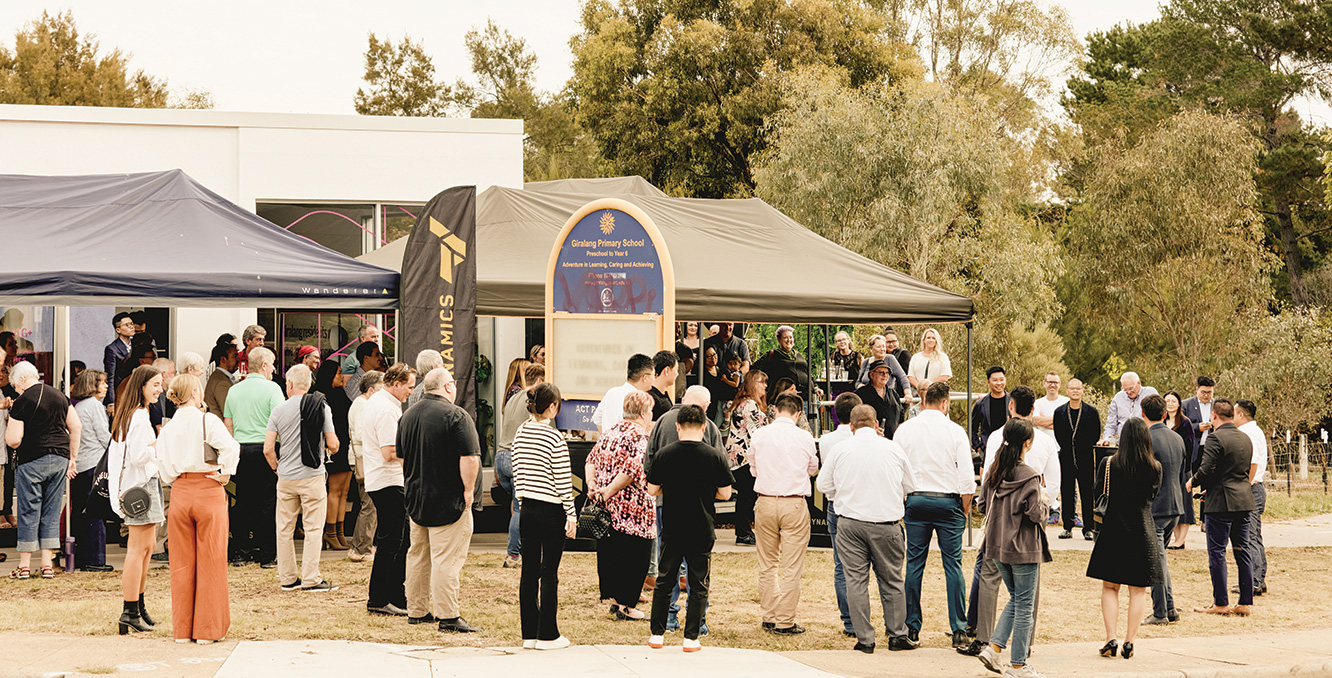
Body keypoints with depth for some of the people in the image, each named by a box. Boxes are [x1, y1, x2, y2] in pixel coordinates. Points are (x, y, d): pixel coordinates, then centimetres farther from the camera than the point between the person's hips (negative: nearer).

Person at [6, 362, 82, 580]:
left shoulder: (22, 402, -10)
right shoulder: (59, 396, 9)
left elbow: (13, 440, -13)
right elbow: (76, 427, 10)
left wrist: (9, 425, 9)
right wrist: (72, 458, 15)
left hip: (32, 461, -5)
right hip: (60, 459, 5)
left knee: (28, 513, 3)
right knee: (52, 512, 10)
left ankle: (25, 565, 7)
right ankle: (47, 565, 10)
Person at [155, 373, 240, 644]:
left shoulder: (167, 428, 8)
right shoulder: (207, 420, -7)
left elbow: (163, 469, 5)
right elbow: (231, 448, -21)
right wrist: (224, 474, -8)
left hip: (179, 492, 4)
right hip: (208, 492, -4)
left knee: (182, 563, 10)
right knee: (210, 563, 3)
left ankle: (182, 629, 14)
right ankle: (208, 629, 5)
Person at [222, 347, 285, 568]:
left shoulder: (234, 390, 11)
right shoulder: (271, 388, -6)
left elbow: (228, 426, 15)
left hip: (240, 450, 5)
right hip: (264, 449, -5)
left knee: (242, 502, 10)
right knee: (267, 503, -1)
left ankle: (240, 553, 11)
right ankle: (267, 555, 0)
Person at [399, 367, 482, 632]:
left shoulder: (408, 415, 10)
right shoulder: (456, 416, -14)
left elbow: (401, 456, 18)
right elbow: (470, 458, -21)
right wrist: (468, 489, -10)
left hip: (415, 499, 7)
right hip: (447, 501, -7)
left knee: (418, 555, 16)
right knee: (447, 558, -6)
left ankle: (417, 611, 22)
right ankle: (448, 616, -7)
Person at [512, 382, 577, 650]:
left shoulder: (520, 433, 5)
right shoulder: (555, 439, -15)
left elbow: (517, 473, 12)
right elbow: (563, 482, -13)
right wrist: (571, 515, -6)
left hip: (527, 508, 6)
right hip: (551, 510, -6)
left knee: (529, 570, 9)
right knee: (549, 572, 0)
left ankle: (529, 633, 13)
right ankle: (547, 635, 3)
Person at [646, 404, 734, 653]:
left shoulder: (664, 455, -5)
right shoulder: (714, 456, -8)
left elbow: (652, 489, -1)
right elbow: (725, 493, -4)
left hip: (672, 529, 1)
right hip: (702, 530, -1)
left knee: (664, 582, 14)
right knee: (698, 584, 8)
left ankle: (657, 634, 16)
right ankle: (691, 637, 6)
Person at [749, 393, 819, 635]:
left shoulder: (758, 435, -2)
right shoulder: (804, 437, -6)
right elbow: (813, 468, 12)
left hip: (765, 503, 2)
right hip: (794, 504, -2)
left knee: (767, 565, 14)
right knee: (791, 568, 2)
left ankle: (769, 617, 20)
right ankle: (785, 622, 3)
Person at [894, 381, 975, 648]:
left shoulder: (905, 429, 1)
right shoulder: (955, 431, -5)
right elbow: (966, 477, -6)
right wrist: (965, 509, 5)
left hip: (915, 500, 2)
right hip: (948, 501, -2)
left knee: (914, 564, 7)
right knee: (953, 564, 1)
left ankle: (912, 628, 8)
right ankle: (959, 631, 0)